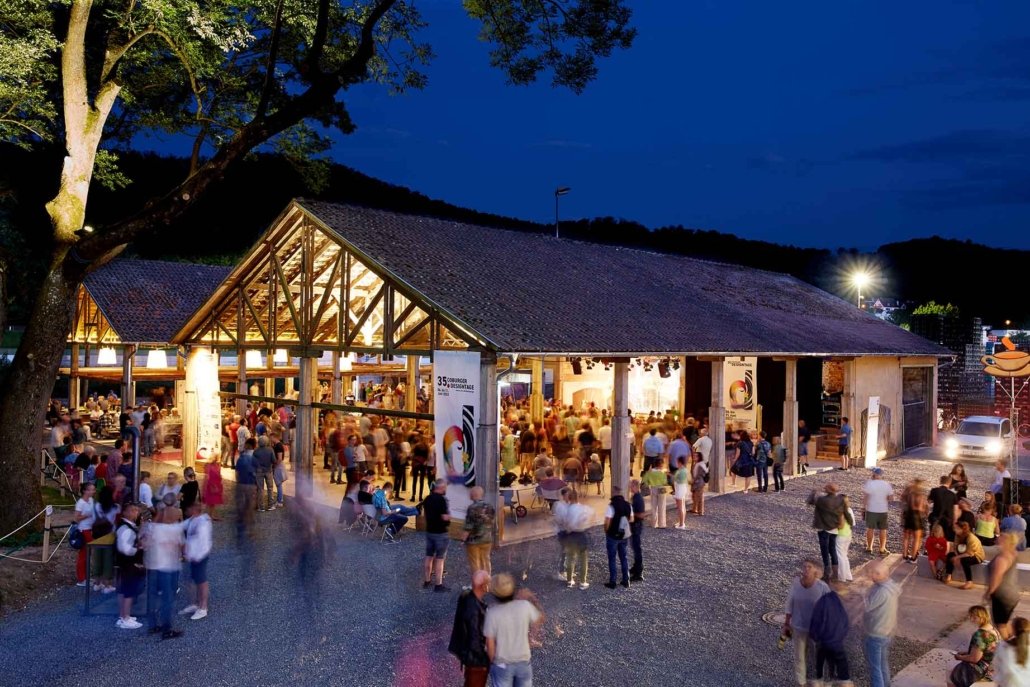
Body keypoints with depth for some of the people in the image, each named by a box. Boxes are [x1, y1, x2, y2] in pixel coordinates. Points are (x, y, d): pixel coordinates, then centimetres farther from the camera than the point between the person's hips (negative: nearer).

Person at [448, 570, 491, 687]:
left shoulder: (467, 596, -8)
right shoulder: (473, 609, -36)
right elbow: (475, 639, -28)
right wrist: (483, 660, -15)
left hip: (466, 650, 8)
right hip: (475, 657, -8)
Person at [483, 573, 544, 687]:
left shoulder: (492, 613, -23)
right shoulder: (525, 606, -19)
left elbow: (490, 644, -15)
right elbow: (540, 620, 2)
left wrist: (492, 662, 2)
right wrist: (532, 599, 11)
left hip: (502, 664, -2)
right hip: (524, 661, 2)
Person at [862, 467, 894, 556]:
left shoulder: (869, 483, -13)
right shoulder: (887, 484, -6)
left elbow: (865, 497, -12)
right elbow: (891, 498, -4)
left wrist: (863, 507, 0)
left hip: (871, 510, -1)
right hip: (883, 510, 1)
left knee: (870, 529, 12)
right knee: (883, 530, 12)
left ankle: (869, 548, 20)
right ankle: (882, 549, 16)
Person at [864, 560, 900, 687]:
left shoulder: (882, 591, -33)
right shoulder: (891, 584, -4)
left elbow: (866, 606, -22)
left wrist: (872, 587, -17)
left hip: (876, 634, -9)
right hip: (886, 632, 9)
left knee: (874, 666, 6)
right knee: (883, 663, 25)